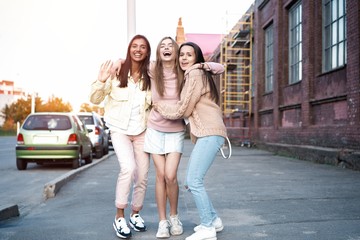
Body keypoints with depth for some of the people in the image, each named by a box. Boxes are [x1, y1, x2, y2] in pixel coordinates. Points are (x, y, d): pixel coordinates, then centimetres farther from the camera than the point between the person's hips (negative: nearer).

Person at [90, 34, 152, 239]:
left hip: (142, 130, 3)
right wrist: (101, 81, -21)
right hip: (120, 129, -3)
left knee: (142, 176, 7)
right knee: (128, 168, -23)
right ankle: (119, 217, -6)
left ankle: (135, 214, 31)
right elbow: (95, 99, -5)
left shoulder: (150, 76, -3)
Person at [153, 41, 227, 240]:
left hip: (210, 133, -10)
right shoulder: (191, 75, 23)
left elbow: (183, 110, -7)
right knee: (190, 181, 10)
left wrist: (159, 106, 6)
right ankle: (213, 220, 21)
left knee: (194, 181, -13)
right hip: (204, 134, 10)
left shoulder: (195, 75, -6)